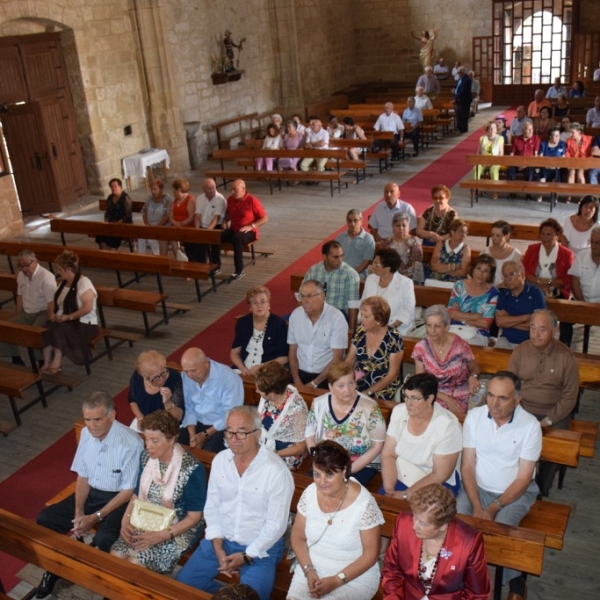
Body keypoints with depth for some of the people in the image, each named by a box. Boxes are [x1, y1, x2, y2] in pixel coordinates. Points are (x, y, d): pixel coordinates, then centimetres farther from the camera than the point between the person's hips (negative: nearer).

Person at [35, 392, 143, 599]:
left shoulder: (131, 444, -26)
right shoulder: (86, 433, -6)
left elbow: (128, 491, -18)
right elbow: (83, 476, 3)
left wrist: (96, 517, -20)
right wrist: (78, 512, -9)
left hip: (118, 498, -6)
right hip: (90, 492, 6)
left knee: (102, 540, -30)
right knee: (45, 519, -6)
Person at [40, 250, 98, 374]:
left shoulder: (83, 283, -13)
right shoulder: (63, 283, 14)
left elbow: (87, 307, -22)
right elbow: (53, 301, 18)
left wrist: (69, 317, -25)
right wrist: (51, 313, -3)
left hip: (84, 325, -7)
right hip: (63, 321, 7)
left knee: (59, 330, -34)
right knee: (46, 328, -23)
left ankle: (57, 363, -24)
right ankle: (46, 363, -21)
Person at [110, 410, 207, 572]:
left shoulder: (192, 469, -22)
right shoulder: (146, 457, -4)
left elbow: (194, 517, -16)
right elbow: (137, 494, 10)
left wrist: (160, 536, -23)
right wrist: (126, 520, -7)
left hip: (178, 529, -5)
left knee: (136, 563, -23)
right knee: (116, 555, -17)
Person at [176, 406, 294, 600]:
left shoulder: (277, 471, -22)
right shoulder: (220, 460, -5)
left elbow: (276, 524, -17)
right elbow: (212, 506, 3)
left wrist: (247, 556, -14)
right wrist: (218, 547, -6)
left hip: (261, 548, -5)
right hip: (221, 540, 5)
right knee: (183, 583, 1)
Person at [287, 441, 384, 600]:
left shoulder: (364, 503, -17)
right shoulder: (310, 493, -5)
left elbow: (371, 554, -10)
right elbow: (298, 537, 4)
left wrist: (337, 580, -17)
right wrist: (309, 571, -10)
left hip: (354, 578, -3)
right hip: (312, 570, 3)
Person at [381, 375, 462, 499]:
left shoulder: (448, 426, -19)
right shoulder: (399, 411, -5)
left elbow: (439, 476, -17)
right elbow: (388, 454, -5)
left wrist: (405, 495, -20)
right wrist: (389, 489, -17)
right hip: (401, 478, 4)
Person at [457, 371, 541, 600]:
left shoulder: (530, 425, -16)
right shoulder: (474, 416, -10)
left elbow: (523, 478, -12)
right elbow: (467, 466, -7)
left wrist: (493, 508, -19)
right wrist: (477, 506, -18)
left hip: (516, 491, -2)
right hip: (478, 487, 2)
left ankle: (516, 581, 2)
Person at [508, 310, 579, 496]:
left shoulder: (566, 357, -6)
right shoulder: (520, 351, 1)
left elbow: (570, 396, -4)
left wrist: (548, 420, -13)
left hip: (554, 413, -1)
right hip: (521, 410, 1)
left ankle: (541, 491, -2)